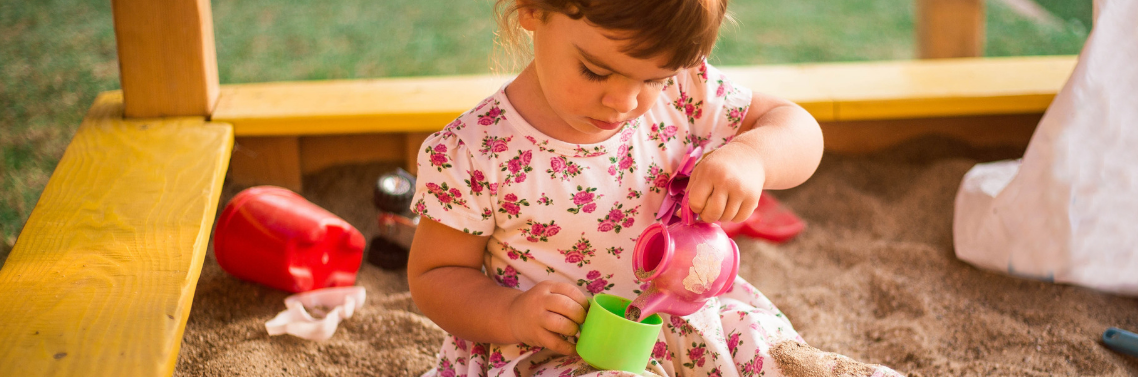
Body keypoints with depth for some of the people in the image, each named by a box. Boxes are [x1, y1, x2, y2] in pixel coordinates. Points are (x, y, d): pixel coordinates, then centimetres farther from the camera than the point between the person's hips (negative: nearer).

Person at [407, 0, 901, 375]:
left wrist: (752, 155, -22)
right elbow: (435, 275, -3)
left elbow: (797, 128, 2)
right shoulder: (470, 154, -15)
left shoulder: (680, 92, -6)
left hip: (688, 322, 5)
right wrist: (511, 314, -23)